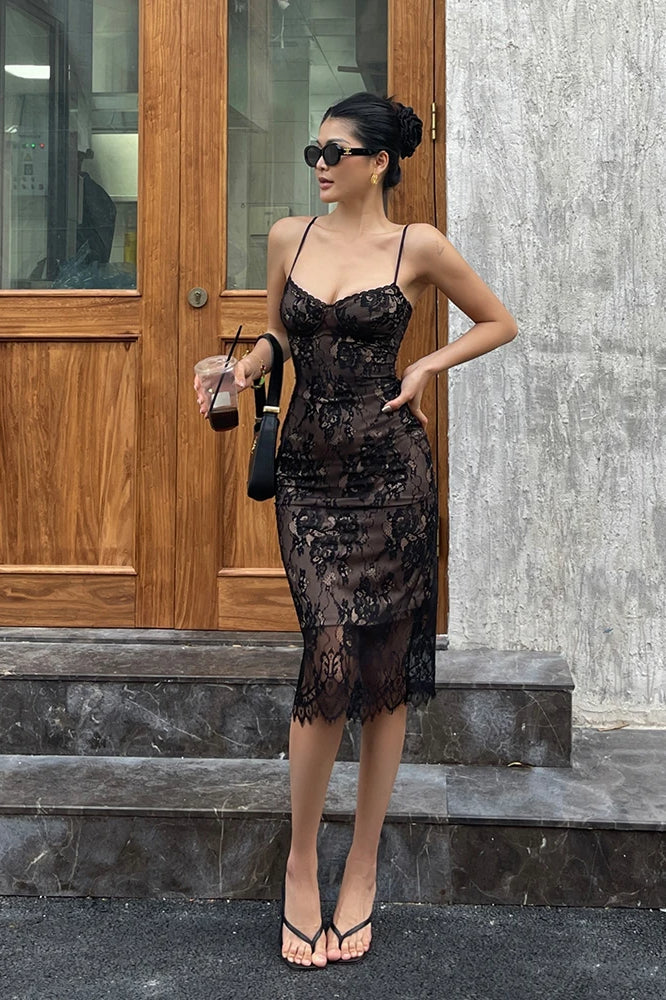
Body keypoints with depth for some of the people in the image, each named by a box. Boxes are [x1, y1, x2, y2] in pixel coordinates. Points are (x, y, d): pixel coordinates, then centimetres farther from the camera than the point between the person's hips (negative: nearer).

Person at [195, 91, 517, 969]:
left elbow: (500, 322, 12)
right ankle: (301, 865, 6)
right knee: (331, 652, -11)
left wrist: (429, 365, -2)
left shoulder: (418, 246, 1)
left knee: (387, 666, 2)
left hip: (390, 471, -1)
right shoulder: (289, 237, 9)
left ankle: (361, 873, 16)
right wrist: (243, 367, 0)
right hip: (309, 471, 1)